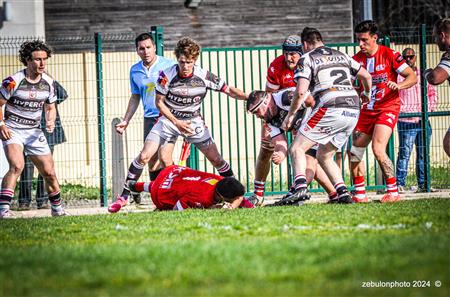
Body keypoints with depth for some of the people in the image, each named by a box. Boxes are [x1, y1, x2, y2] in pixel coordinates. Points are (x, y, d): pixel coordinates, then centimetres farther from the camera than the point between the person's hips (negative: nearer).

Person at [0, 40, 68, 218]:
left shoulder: (48, 82, 3)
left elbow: (50, 108, 16)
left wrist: (50, 121, -5)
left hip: (34, 132, 5)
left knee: (49, 173, 7)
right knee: (17, 166, -28)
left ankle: (57, 209, 29)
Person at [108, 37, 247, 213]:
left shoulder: (204, 76, -15)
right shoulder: (167, 76, -19)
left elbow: (229, 90, -7)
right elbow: (159, 102, -7)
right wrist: (176, 122, -14)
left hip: (193, 121, 1)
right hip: (169, 119, -1)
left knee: (216, 160, -4)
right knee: (144, 156, -13)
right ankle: (124, 197, -4)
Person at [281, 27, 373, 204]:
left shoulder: (307, 59, 6)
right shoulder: (341, 55, 23)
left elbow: (301, 91, -6)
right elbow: (366, 77, 29)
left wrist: (290, 115, 5)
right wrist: (366, 94, 49)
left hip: (330, 108, -6)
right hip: (353, 111, 6)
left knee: (297, 148, 1)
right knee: (324, 156, 20)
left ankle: (300, 186, -23)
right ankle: (343, 193, 4)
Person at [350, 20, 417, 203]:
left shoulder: (389, 55, -10)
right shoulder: (357, 59, 4)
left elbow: (412, 77, -10)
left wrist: (398, 86, -29)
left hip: (388, 108, -6)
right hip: (367, 110, 6)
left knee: (378, 149, -21)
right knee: (354, 151, 3)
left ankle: (393, 191, -11)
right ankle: (359, 194, 14)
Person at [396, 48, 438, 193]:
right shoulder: (397, 75, 1)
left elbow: (432, 92, 20)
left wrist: (430, 108, 6)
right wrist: (402, 110, -10)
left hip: (423, 120, 4)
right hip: (406, 121, -4)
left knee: (423, 154, 7)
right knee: (404, 153, -9)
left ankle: (422, 184, 12)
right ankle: (400, 184, -6)